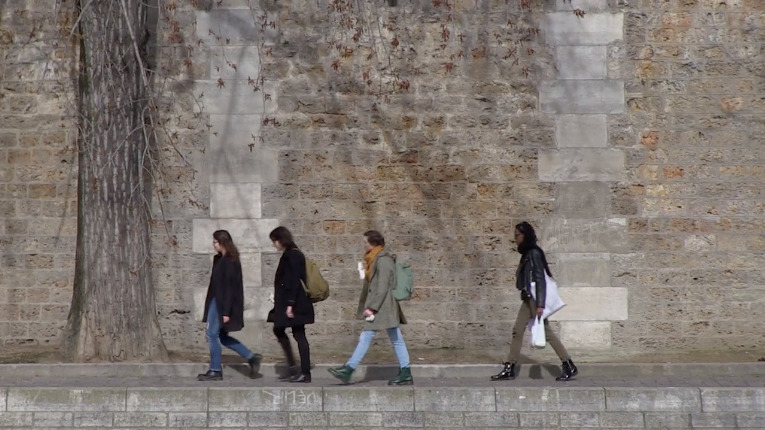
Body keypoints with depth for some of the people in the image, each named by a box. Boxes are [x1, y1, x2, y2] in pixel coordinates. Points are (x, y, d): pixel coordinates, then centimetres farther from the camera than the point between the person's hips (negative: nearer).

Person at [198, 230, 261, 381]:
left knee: (212, 334, -4)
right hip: (216, 302, 10)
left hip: (223, 304, -10)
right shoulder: (219, 259, 12)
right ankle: (251, 357, 16)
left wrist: (226, 312, -20)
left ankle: (215, 371, 5)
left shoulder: (229, 262, -16)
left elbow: (229, 287, -19)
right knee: (222, 336, 12)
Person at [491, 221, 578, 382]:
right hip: (528, 298, 10)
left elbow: (540, 279, -18)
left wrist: (540, 304, -22)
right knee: (518, 330, 7)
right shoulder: (527, 253, 14)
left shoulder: (534, 253, -13)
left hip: (535, 298, -10)